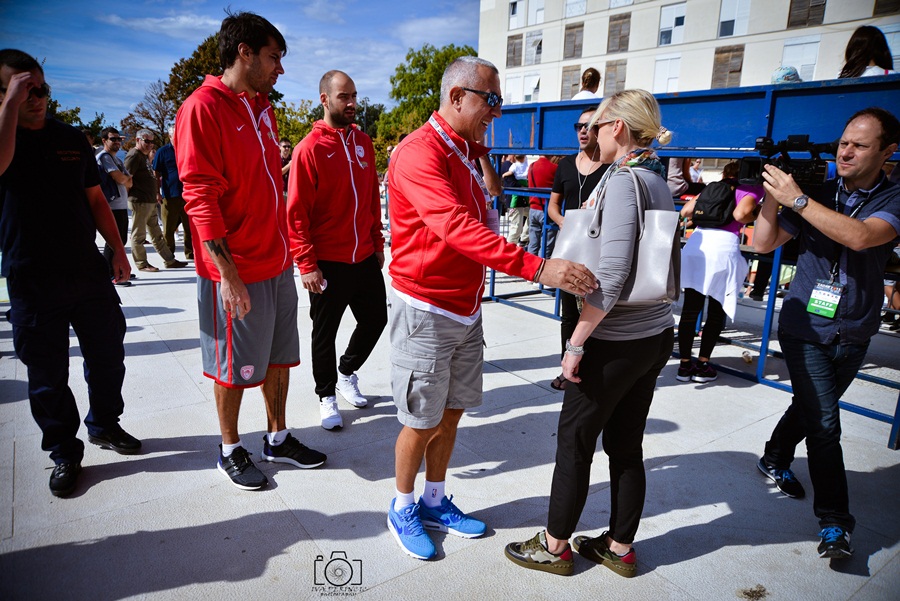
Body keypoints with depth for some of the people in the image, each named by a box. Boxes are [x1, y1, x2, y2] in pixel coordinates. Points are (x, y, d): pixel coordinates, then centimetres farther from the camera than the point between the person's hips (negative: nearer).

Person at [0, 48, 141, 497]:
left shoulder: (71, 138, 10)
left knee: (108, 356, 12)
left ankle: (104, 424, 34)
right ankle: (64, 452, 23)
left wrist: (117, 249, 8)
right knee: (47, 375, 6)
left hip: (88, 272, 4)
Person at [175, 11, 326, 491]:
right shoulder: (202, 108, -12)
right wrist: (227, 271, -21)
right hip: (236, 272, -8)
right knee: (234, 367, 7)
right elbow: (200, 195, -17)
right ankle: (230, 450, 27)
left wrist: (287, 249, 16)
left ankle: (278, 438, 32)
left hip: (277, 262, 8)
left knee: (278, 356, 16)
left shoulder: (262, 106, 13)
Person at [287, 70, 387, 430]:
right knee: (325, 332, 9)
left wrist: (377, 243, 12)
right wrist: (306, 264, -16)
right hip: (328, 262, -6)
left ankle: (347, 372, 39)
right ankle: (327, 395, 28)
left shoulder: (363, 143, 8)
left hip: (365, 258, 6)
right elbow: (296, 212, -13)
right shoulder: (310, 148, -10)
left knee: (376, 319, 15)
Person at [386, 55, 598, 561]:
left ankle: (435, 501, 35)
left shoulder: (468, 152, 13)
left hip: (466, 307, 8)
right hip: (425, 310, -8)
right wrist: (537, 268, -39)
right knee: (422, 421, 5)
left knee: (453, 411, 16)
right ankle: (403, 509, 29)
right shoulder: (419, 153, -18)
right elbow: (457, 228, -33)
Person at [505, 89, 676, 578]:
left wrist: (575, 344, -19)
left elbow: (611, 276, -24)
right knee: (626, 445, 18)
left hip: (615, 342, -8)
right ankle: (619, 548, 34)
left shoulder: (624, 180, -16)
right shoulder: (658, 181, 10)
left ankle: (555, 547, 26)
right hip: (656, 335, 8)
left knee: (574, 440, 8)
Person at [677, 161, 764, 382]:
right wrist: (757, 215, 12)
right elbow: (740, 214, -8)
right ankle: (702, 365, 12)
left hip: (696, 241, 4)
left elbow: (686, 210, 19)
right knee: (717, 312, 9)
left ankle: (685, 364, 11)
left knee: (690, 309, 6)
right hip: (724, 246, -4)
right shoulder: (754, 188, 11)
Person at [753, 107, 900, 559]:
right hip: (806, 329, -1)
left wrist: (796, 199, -31)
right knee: (824, 423, -5)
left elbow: (859, 236, -28)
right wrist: (773, 193, -17)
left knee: (811, 407, 18)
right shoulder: (818, 191, -3)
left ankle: (775, 461, 43)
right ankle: (834, 522, 6)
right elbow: (763, 243, -6)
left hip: (854, 335, 2)